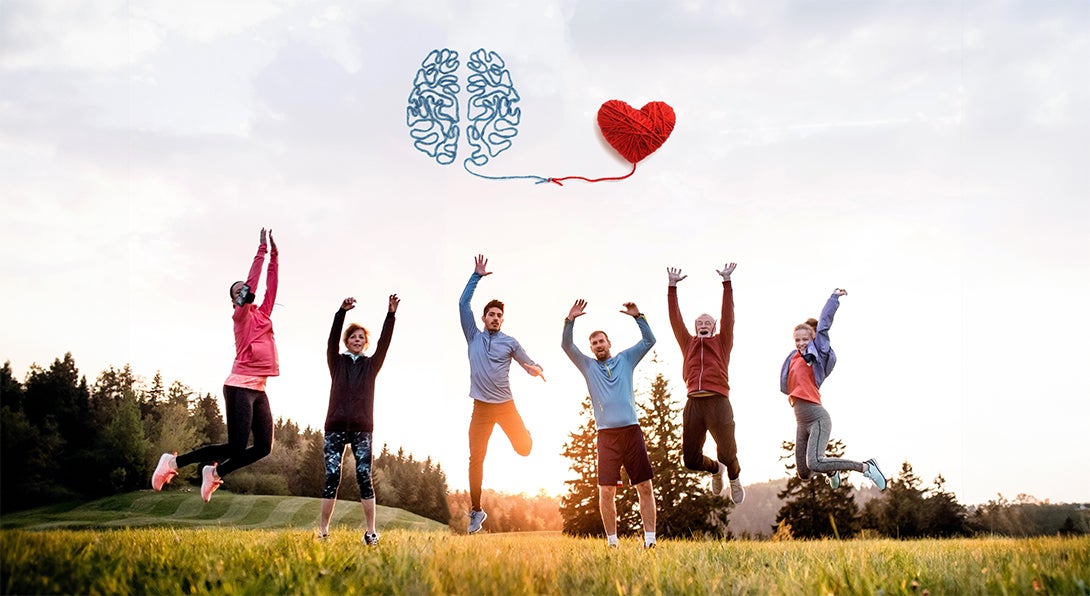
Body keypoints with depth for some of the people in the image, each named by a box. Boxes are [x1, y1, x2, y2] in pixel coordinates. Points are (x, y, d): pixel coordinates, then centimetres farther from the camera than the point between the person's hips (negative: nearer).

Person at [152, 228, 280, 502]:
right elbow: (253, 280, -9)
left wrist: (274, 255, 10)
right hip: (240, 387, -8)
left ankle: (215, 472, 19)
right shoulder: (240, 315, -2)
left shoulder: (263, 314, 17)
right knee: (235, 447, -11)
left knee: (264, 447, 2)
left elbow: (271, 286, 12)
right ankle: (174, 462, 4)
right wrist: (261, 250, -6)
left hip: (258, 390, 8)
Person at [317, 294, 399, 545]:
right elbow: (332, 339, -6)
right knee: (332, 478, -4)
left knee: (364, 477, -4)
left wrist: (391, 314, -15)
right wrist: (342, 312, -21)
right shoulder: (337, 362, 10)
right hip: (336, 427, 0)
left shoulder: (371, 365, 12)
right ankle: (323, 531, 0)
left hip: (362, 428, 0)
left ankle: (371, 532, -5)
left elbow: (384, 342, -1)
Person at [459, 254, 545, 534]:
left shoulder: (509, 342, 4)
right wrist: (477, 276, 1)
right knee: (476, 458, -4)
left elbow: (529, 364, 9)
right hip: (481, 408, 0)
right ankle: (476, 510, 4)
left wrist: (536, 369, -16)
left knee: (524, 448, 3)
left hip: (506, 405, 0)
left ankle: (526, 437, 43)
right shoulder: (474, 336, 6)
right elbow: (463, 303, 2)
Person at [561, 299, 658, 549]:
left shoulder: (625, 359, 15)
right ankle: (612, 542, 3)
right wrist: (570, 320, -10)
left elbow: (649, 341, 11)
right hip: (607, 435, -1)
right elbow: (566, 345, 4)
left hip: (632, 431, 1)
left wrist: (638, 317, -2)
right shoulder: (588, 365, 14)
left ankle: (650, 540, -1)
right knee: (606, 491, -5)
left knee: (645, 487, -3)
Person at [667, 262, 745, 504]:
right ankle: (715, 469, 34)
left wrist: (727, 282, 5)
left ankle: (734, 477, 33)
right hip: (693, 404, 2)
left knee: (727, 454, -3)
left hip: (718, 402, -2)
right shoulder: (688, 344, 21)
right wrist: (672, 286, 12)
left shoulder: (722, 342, 17)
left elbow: (728, 315, 10)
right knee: (690, 460, 0)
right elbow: (675, 319, 17)